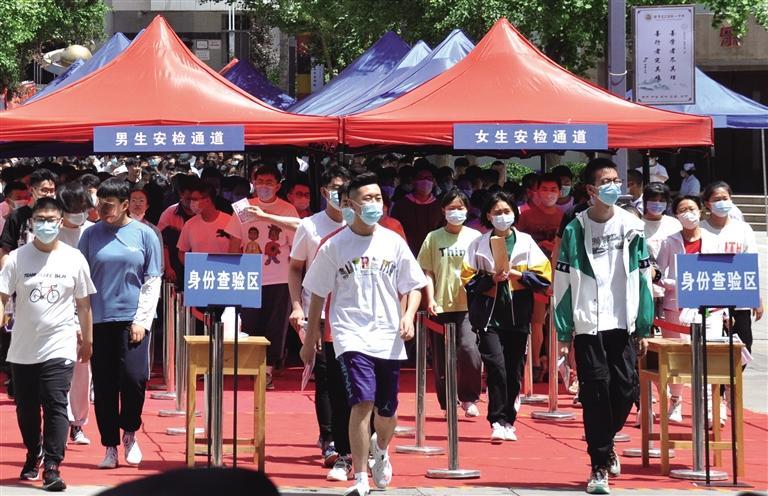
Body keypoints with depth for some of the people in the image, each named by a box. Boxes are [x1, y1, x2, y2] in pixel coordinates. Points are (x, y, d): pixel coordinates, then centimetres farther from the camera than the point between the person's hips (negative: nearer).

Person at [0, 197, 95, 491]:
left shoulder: (73, 259, 0)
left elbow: (83, 303, 8)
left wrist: (87, 340, 11)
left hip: (59, 347, -2)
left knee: (55, 406, -11)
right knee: (26, 408, 12)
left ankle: (52, 467, -10)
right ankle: (33, 456, 33)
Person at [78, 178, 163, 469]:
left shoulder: (144, 235, 2)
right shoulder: (92, 234, 5)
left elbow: (152, 281, 2)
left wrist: (141, 320, -6)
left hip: (132, 319, -1)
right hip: (99, 319, 1)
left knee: (133, 377, -13)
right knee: (104, 385, 2)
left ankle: (130, 433, 11)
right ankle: (110, 446, 12)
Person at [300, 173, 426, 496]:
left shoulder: (394, 242, 5)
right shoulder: (334, 247, -1)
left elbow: (414, 286, 12)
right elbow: (318, 294, 7)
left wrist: (409, 315, -7)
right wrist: (310, 339, 9)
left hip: (389, 338, 3)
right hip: (351, 335, -3)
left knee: (387, 411, 10)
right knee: (363, 402, -20)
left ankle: (380, 450, 46)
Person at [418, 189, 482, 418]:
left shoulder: (475, 237, 5)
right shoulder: (434, 238, 5)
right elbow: (428, 272, 5)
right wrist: (430, 299, -6)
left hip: (468, 305, -1)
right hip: (441, 306, 1)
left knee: (469, 350, -17)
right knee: (442, 358, 4)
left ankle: (469, 398, 0)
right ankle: (447, 404, 16)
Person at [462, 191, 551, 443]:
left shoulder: (526, 242, 7)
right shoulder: (479, 244, 6)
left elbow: (543, 277, 1)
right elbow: (468, 280, 3)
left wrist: (515, 274, -9)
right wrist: (492, 279, -12)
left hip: (517, 316, 2)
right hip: (489, 316, -2)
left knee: (514, 371, 7)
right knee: (496, 366, -16)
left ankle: (508, 421, 19)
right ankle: (498, 421, -14)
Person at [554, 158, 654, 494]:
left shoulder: (631, 227, 4)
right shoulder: (575, 230, -1)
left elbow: (643, 278, 6)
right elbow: (562, 283, 0)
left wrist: (644, 328, 3)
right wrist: (563, 333, -4)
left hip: (623, 324, 2)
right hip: (587, 325, -2)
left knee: (625, 388, 0)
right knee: (595, 392, -4)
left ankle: (604, 442, 28)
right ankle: (599, 467, 3)